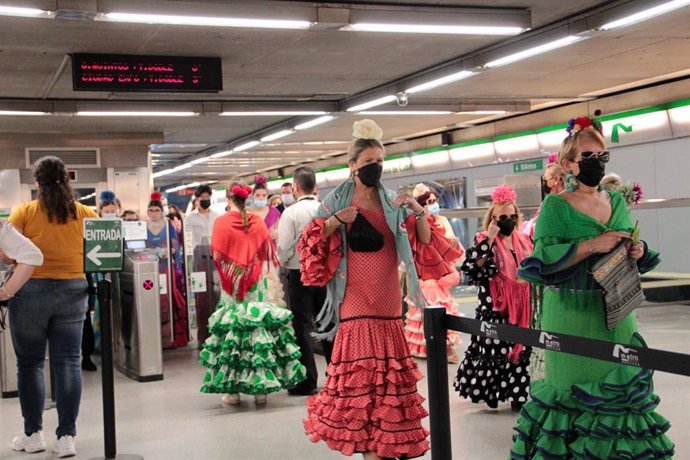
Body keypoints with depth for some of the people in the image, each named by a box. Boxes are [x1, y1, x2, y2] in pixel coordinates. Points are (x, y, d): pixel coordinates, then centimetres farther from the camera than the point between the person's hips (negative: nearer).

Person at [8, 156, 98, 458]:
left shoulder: (24, 212, -4)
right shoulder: (86, 214, 2)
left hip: (31, 292, -2)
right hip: (73, 292, 2)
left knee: (30, 363, 11)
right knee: (68, 363, 4)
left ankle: (33, 434, 18)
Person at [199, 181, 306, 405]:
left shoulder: (222, 222, -7)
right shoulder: (258, 221, 0)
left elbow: (217, 256, -9)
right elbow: (267, 253, 4)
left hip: (231, 284, -2)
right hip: (256, 285, 2)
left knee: (231, 330, 3)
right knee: (259, 327, 4)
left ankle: (232, 388, 5)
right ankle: (260, 388, 6)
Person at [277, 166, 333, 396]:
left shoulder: (291, 213, -11)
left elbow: (284, 250, -12)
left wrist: (284, 264, 8)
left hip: (300, 274, -4)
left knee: (302, 327, 2)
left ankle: (307, 381, 5)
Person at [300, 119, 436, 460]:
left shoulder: (393, 203, 10)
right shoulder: (337, 201, 2)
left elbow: (423, 245, 9)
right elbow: (311, 246, -1)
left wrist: (419, 213, -8)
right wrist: (335, 221, -15)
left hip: (389, 301, 4)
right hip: (356, 301, -3)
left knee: (388, 370, 5)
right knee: (361, 371, -6)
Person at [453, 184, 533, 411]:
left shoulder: (524, 240, 10)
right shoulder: (484, 240, -6)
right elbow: (471, 267, -23)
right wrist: (489, 239, -23)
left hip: (522, 307, 5)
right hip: (495, 307, -5)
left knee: (521, 348, 7)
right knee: (494, 348, -4)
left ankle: (517, 393, 16)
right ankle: (487, 389, 10)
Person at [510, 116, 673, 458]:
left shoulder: (617, 201, 12)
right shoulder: (555, 206, -6)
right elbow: (542, 259, -16)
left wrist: (639, 251, -3)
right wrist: (591, 246, -22)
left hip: (617, 312, 5)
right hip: (574, 316, -5)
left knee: (622, 386, 7)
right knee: (576, 391, -1)